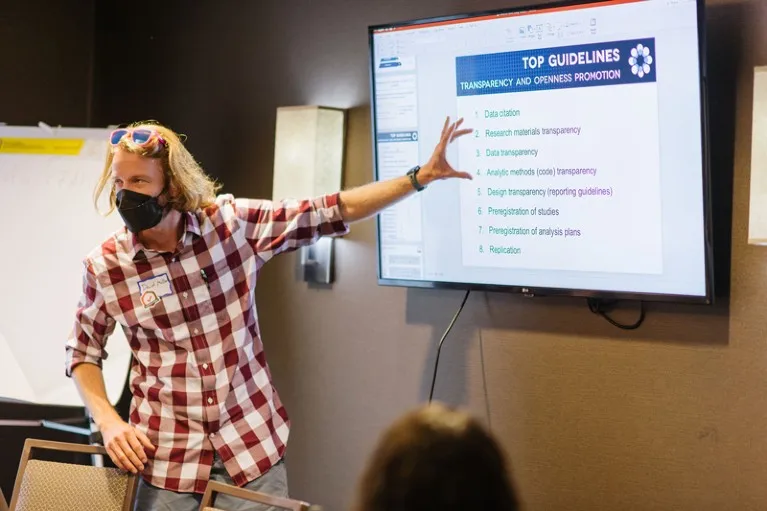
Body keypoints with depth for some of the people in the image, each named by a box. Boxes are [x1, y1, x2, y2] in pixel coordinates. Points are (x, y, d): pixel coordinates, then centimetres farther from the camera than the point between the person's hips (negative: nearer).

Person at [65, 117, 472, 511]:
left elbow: (331, 213, -1)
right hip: (166, 458, 0)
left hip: (253, 443, 1)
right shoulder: (104, 265, -6)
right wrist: (108, 421, -9)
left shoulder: (233, 222, -6)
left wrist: (421, 176, -4)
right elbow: (82, 354, 7)